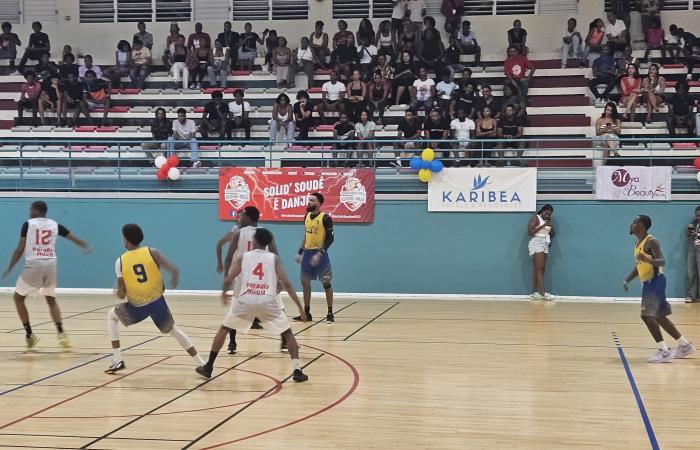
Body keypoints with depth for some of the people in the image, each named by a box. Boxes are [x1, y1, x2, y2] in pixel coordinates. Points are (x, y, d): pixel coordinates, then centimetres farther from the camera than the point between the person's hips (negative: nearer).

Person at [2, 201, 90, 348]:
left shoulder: (28, 224, 1)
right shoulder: (55, 224, 11)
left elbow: (20, 249, -2)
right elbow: (74, 238, 16)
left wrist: (9, 269, 5)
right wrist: (86, 247, 32)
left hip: (33, 265, -4)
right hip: (50, 265, 4)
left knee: (18, 298, 16)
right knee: (51, 300, 21)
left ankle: (30, 335, 10)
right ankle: (61, 334, 2)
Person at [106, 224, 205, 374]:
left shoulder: (120, 261, -4)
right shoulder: (152, 252, -4)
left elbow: (121, 295, -6)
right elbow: (175, 271, -11)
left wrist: (118, 292, 18)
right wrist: (173, 282, 12)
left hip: (137, 307, -1)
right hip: (157, 302, 1)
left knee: (111, 315, 26)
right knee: (174, 330, 22)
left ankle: (117, 360, 18)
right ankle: (201, 364, 13)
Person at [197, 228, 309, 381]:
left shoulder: (242, 257, 14)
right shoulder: (274, 258, 13)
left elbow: (228, 280, 9)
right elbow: (286, 284, 3)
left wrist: (224, 294, 32)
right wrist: (300, 307, 5)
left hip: (246, 300, 0)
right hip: (268, 301, 0)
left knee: (224, 329, 23)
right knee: (287, 333, 17)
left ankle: (208, 367, 22)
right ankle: (297, 371, 4)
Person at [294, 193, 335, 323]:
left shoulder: (325, 218, -13)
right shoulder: (307, 216, 9)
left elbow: (330, 238, -14)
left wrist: (320, 253, -22)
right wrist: (300, 252, 13)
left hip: (320, 253, -7)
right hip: (307, 253, 7)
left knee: (326, 283, -1)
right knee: (305, 282, 9)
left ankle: (330, 314, 7)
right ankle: (306, 313, 18)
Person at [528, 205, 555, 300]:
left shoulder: (548, 221, 17)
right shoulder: (535, 218, -5)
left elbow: (552, 234, 19)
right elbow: (529, 232, -14)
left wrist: (551, 226, -1)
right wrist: (542, 226, -17)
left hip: (545, 245, 7)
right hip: (536, 243, -7)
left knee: (537, 269, 3)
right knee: (540, 268, -14)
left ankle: (534, 293, 1)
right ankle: (543, 293, -20)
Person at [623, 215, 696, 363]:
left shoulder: (651, 241, -15)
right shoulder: (638, 244, 14)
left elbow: (662, 262, -25)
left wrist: (647, 259, -43)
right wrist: (627, 280, 12)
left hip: (656, 282, -10)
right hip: (647, 284, 10)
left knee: (647, 315, -16)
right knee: (659, 317, 14)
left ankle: (664, 351, -12)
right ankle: (685, 345, 25)